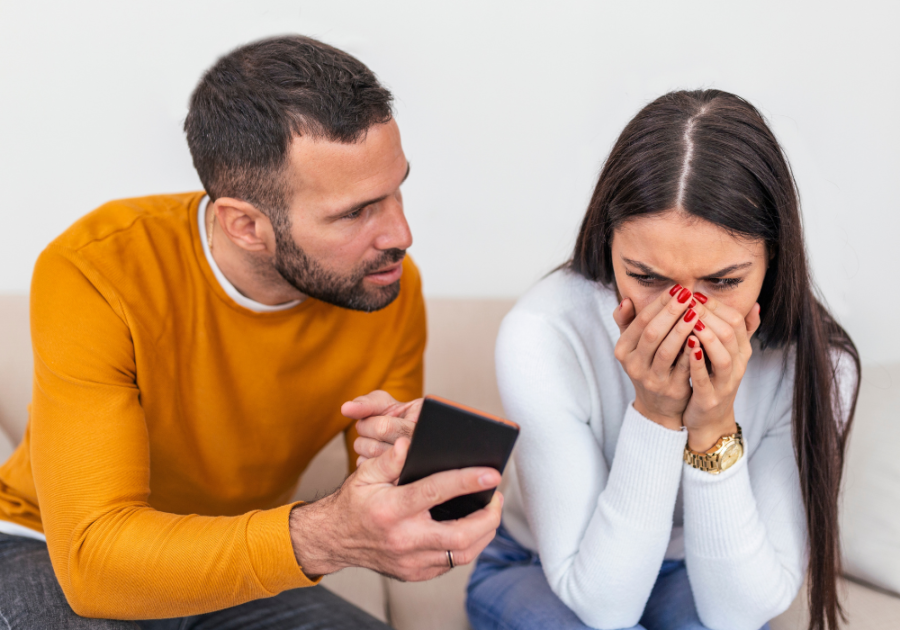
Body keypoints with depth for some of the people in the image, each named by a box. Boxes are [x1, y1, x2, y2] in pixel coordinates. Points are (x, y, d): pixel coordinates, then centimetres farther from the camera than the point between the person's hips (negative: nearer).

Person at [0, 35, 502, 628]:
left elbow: (390, 530, -9)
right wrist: (320, 537, -52)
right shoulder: (93, 274, -29)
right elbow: (94, 556, -37)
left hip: (237, 571, 2)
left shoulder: (391, 290, -16)